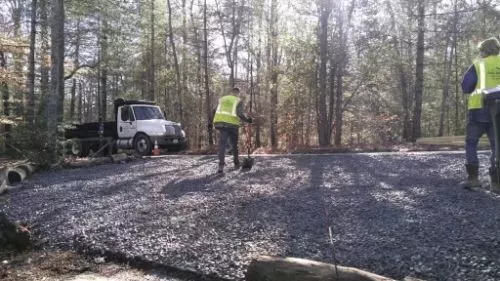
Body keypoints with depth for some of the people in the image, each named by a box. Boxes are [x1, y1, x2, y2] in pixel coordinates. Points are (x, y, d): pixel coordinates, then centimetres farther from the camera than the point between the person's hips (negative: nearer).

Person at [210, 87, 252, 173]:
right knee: (234, 144, 16)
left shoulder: (222, 99, 17)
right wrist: (247, 120, 3)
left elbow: (215, 111, 14)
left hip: (220, 123, 2)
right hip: (232, 124, -2)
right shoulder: (238, 101, 3)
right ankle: (236, 163, 25)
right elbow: (239, 114, -10)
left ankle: (221, 165, -16)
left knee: (222, 144, 0)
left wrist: (212, 122, 23)